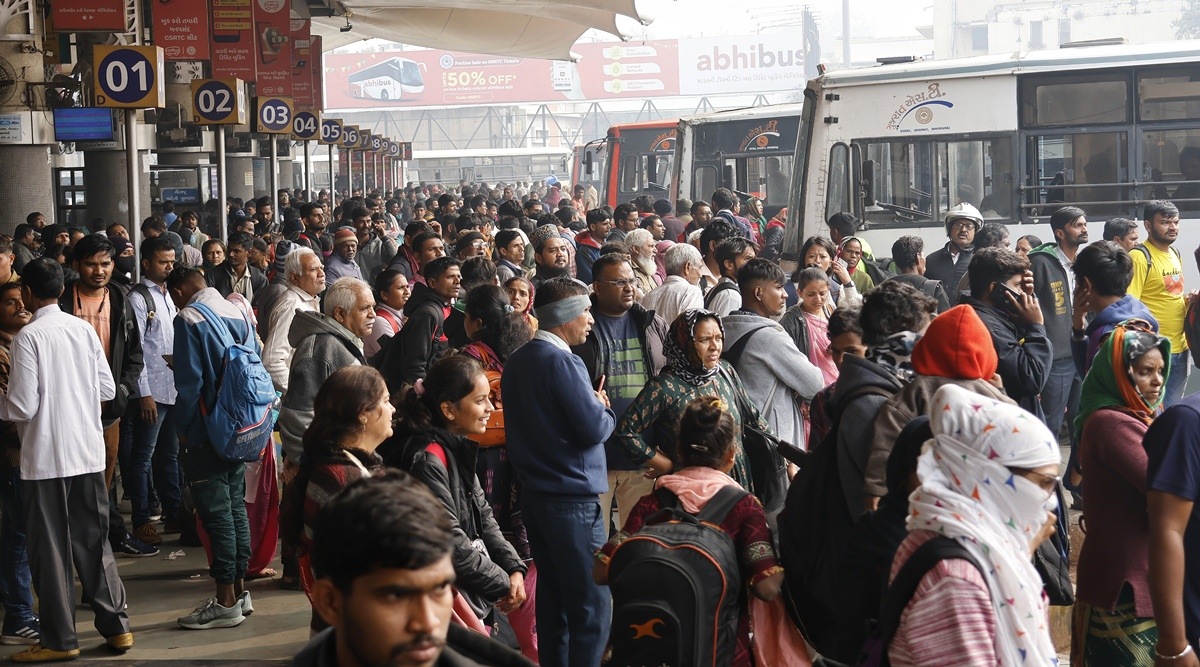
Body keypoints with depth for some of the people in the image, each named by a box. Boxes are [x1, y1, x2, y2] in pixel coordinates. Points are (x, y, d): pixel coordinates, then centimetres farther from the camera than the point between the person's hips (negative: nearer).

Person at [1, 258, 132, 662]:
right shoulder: (84, 329, 3)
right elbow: (108, 390, 7)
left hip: (46, 458, -5)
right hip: (89, 453, 5)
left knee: (50, 548, 4)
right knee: (93, 542, 14)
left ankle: (60, 639, 9)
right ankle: (115, 626, 17)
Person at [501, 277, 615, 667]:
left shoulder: (518, 360, 11)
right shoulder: (562, 361, -15)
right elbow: (594, 429, -19)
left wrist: (593, 406, 11)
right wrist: (604, 408, 3)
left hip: (534, 492, 9)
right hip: (572, 497, -9)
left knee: (552, 599, 16)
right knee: (592, 605, -5)